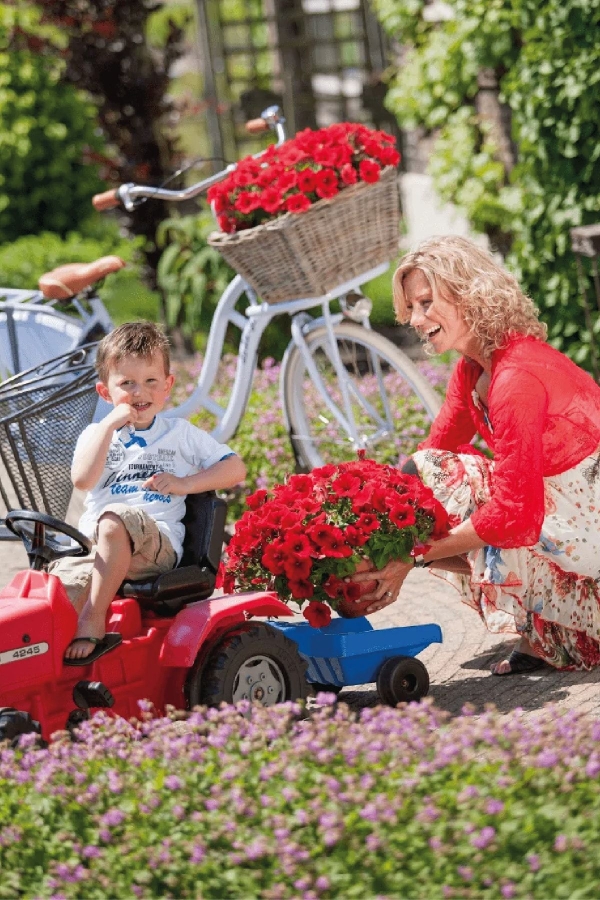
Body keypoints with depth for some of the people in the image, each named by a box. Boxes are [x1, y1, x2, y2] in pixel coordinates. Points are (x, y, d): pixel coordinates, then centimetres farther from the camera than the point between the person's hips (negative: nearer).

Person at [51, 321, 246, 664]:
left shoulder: (180, 434, 18)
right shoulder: (97, 434, 18)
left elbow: (236, 468, 13)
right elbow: (83, 479, -3)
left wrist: (184, 484, 0)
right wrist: (111, 423, -4)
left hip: (156, 545, -2)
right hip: (93, 547, 2)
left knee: (116, 519, -37)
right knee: (61, 586, -31)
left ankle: (93, 621, -33)